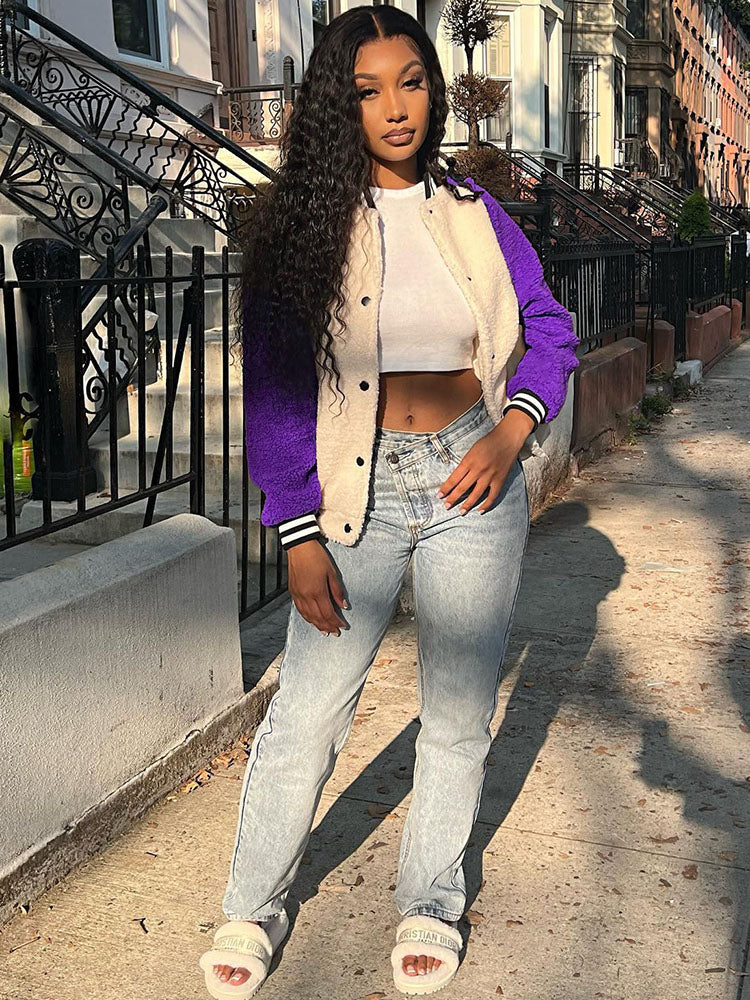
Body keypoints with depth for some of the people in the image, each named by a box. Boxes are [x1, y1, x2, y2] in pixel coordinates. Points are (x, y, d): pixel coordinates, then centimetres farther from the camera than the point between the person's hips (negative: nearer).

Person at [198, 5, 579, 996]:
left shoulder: (471, 211, 6)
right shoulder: (300, 220, -2)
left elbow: (550, 332, 12)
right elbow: (273, 383, -5)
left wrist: (509, 434, -7)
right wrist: (299, 536, -10)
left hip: (470, 480, 2)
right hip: (355, 488, -2)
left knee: (459, 710, 10)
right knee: (308, 710, 2)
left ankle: (430, 899, 32)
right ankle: (254, 905, 25)